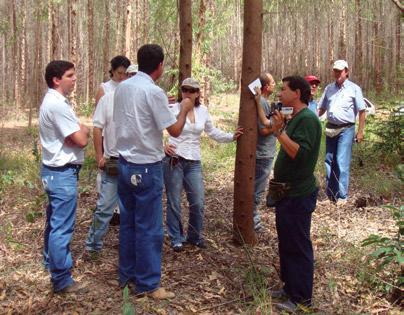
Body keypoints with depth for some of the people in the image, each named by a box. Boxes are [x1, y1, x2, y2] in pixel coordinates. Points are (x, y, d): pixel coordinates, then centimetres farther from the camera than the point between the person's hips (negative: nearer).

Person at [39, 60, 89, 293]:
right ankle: (62, 280, 1)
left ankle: (51, 262, 38)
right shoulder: (57, 105, -20)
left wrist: (79, 130, -6)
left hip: (55, 170, 11)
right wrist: (83, 130, 0)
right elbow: (81, 140, -21)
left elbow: (70, 135, 14)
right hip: (63, 172, -11)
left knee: (55, 222, 23)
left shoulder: (53, 101, 13)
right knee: (62, 227, -5)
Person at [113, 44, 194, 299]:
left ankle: (127, 275, 26)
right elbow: (175, 131, -13)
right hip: (147, 167, -7)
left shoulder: (122, 87, 6)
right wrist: (184, 109, 5)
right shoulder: (154, 92, -16)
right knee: (149, 228, 2)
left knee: (128, 222, 16)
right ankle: (147, 284, 10)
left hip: (125, 163, 8)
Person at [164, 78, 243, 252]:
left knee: (198, 203, 6)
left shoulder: (203, 111, 6)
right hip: (173, 160, -4)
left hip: (194, 162, 4)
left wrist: (231, 136, 16)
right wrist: (162, 146, -28)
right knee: (174, 202, 5)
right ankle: (176, 238, 19)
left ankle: (194, 236, 26)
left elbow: (212, 132, 19)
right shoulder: (173, 109, -8)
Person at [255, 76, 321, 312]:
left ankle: (302, 298, 10)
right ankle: (290, 287, 30)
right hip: (287, 193, 10)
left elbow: (299, 153, -29)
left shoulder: (307, 119, -18)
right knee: (287, 244, 18)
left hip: (298, 195, -10)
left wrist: (280, 131, -32)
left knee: (298, 247, -1)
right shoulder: (295, 118, 14)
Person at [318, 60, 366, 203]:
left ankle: (342, 196, 0)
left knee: (342, 163, -8)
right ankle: (330, 194, 21)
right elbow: (322, 108, 15)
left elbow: (362, 112, -3)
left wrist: (360, 132, -7)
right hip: (330, 129, 5)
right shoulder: (329, 88, 10)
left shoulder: (354, 89, -4)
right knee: (329, 162, 11)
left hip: (346, 129, -5)